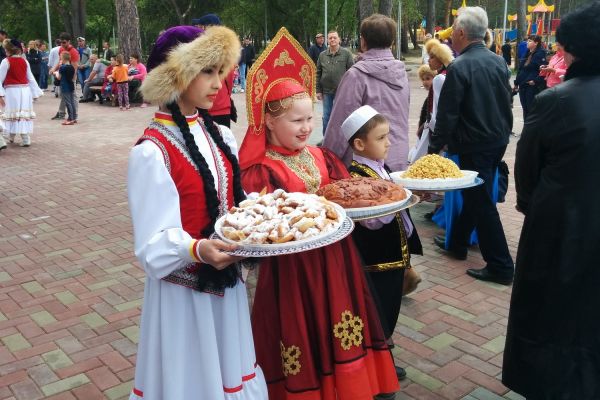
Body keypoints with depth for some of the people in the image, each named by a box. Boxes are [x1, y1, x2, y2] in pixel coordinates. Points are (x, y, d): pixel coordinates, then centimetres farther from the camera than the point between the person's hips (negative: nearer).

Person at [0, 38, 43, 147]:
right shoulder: (24, 61, 6)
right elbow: (31, 78, 9)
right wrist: (35, 92, 15)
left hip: (12, 91, -4)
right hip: (25, 91, 4)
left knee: (12, 115, 7)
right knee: (25, 114, 7)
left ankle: (11, 136, 16)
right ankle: (26, 139, 6)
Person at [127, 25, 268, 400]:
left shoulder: (221, 136, 2)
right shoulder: (152, 152, -21)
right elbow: (156, 243, -21)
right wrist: (198, 250, -39)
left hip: (227, 281, 6)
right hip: (184, 290, -6)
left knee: (229, 369, 22)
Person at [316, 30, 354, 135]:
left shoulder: (346, 53, -2)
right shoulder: (322, 55, 7)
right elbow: (318, 74, 9)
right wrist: (318, 90, 5)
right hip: (326, 91, 3)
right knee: (326, 117, 9)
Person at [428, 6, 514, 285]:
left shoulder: (459, 68, -17)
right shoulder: (498, 62, 5)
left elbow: (447, 115, -18)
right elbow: (506, 103, 12)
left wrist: (434, 148, -9)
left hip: (474, 145, -8)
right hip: (498, 141, 8)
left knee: (482, 202, 0)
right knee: (476, 195, 20)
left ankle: (501, 267, 5)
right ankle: (456, 243, 37)